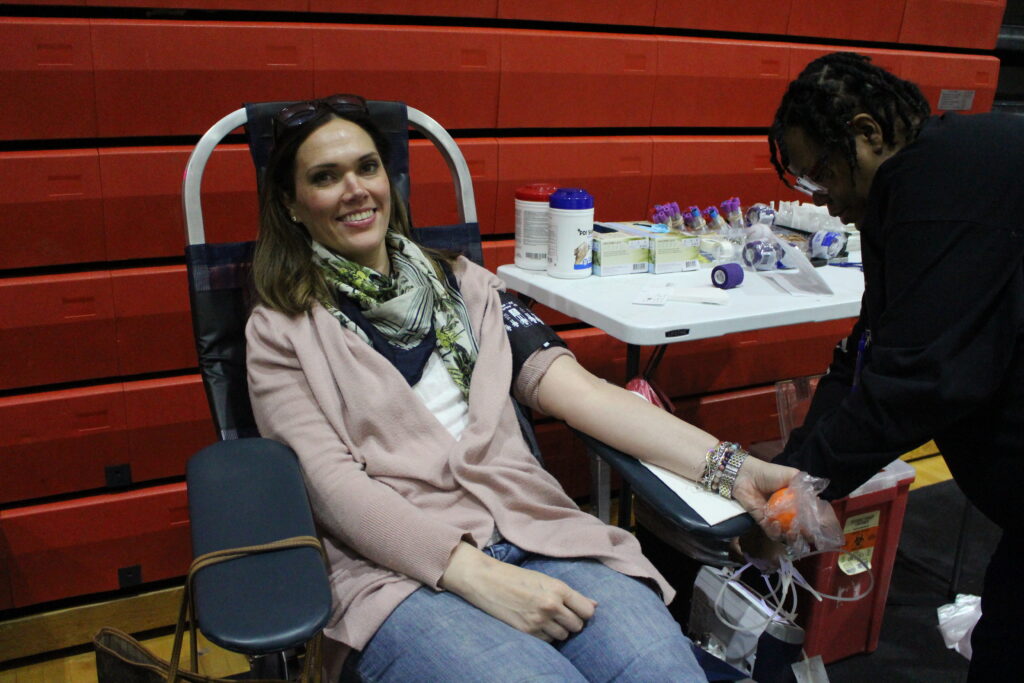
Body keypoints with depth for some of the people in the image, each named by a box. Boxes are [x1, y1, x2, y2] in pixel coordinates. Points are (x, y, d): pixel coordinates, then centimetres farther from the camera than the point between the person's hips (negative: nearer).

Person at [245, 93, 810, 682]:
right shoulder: (281, 332, 9)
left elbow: (579, 390, 8)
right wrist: (479, 576, -18)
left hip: (536, 528, 3)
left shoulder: (464, 284, 18)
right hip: (401, 569, -2)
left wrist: (729, 468, -4)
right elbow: (331, 480, -4)